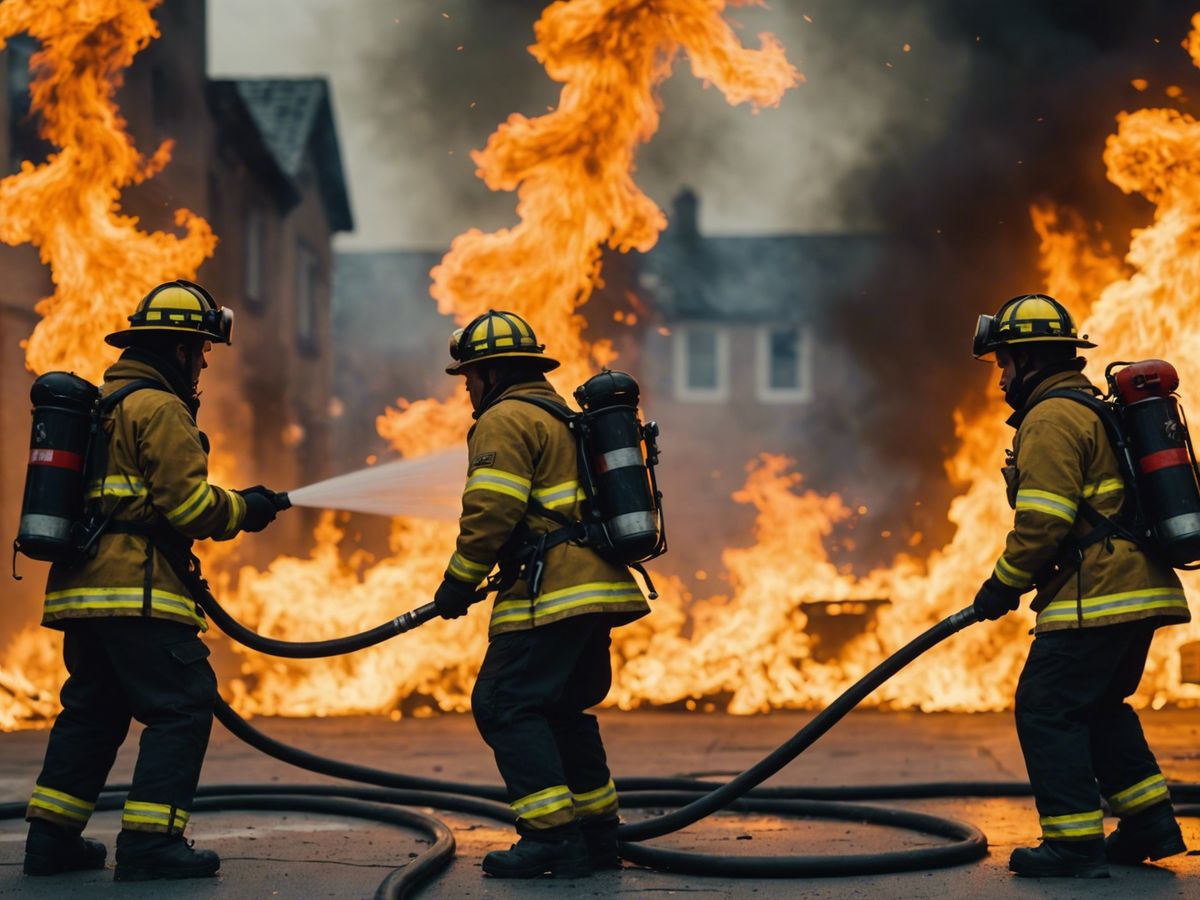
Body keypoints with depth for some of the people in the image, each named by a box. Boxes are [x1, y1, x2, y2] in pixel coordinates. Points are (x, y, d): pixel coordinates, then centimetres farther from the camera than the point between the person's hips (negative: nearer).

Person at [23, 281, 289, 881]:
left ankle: (51, 838, 16)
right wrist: (244, 511, 2)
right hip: (136, 589, -10)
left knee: (91, 710, 16)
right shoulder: (159, 409, -8)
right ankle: (148, 841, -10)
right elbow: (188, 502, -14)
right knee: (182, 707, -6)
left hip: (80, 584, 10)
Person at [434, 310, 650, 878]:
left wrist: (458, 582, -7)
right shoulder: (565, 416, 25)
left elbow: (491, 511, -17)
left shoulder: (506, 420, -6)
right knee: (561, 709, 18)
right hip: (598, 589, 10)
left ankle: (551, 836, -16)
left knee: (504, 705, -8)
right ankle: (597, 836, 19)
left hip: (551, 596, -10)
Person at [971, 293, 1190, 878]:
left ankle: (1075, 843, -7)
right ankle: (1150, 824, 21)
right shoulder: (1097, 410, 22)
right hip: (1139, 589, 10)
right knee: (1098, 707, 21)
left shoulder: (1050, 420, -10)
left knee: (1047, 709, -5)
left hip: (1095, 598, -10)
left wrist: (1003, 587, -8)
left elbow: (1043, 520, -20)